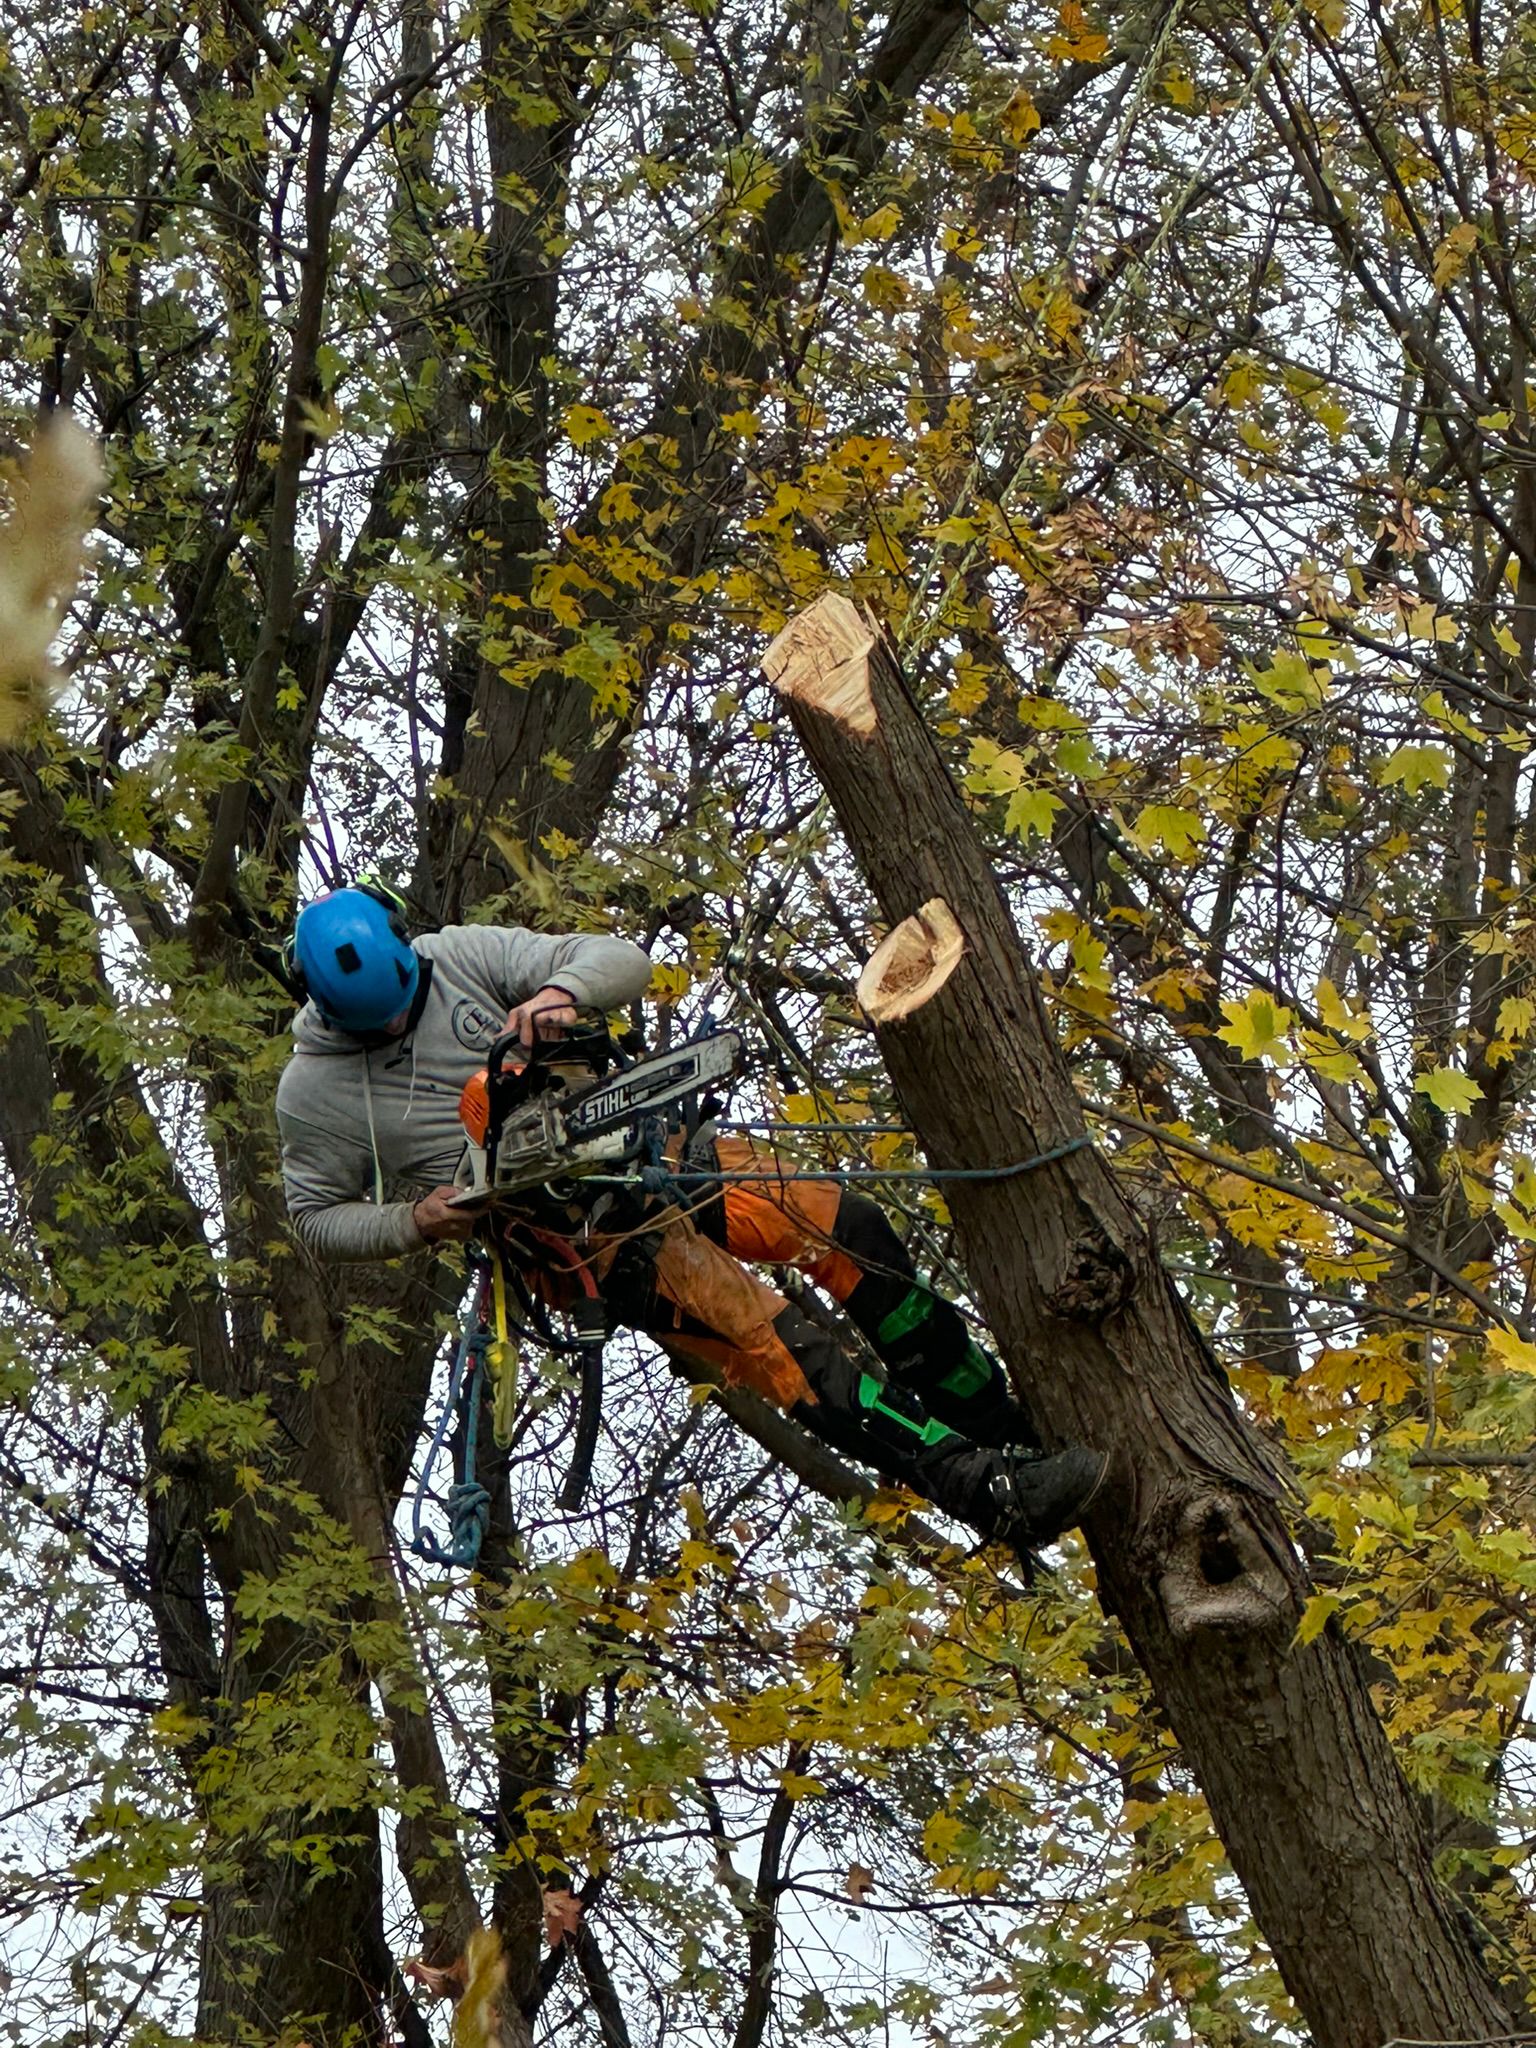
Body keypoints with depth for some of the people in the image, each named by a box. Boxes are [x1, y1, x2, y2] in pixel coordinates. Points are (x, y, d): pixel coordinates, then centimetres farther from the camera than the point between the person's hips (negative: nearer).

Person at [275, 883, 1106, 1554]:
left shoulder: (459, 957, 0)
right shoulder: (312, 1090, -4)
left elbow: (623, 960, -2)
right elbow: (318, 1219, 6)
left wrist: (562, 989, -25)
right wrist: (413, 1224, -12)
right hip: (559, 1231, -5)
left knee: (840, 1220, -11)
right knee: (767, 1335, -21)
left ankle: (1003, 1424, 2)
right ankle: (992, 1493, -27)